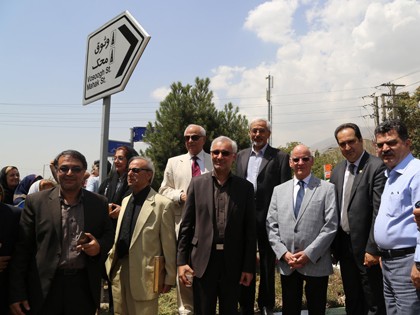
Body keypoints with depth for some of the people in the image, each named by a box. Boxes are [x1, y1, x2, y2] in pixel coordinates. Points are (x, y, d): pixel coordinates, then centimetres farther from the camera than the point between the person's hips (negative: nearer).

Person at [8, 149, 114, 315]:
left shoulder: (99, 202, 3)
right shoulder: (35, 201, -2)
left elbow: (109, 234, 12)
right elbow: (22, 248, -2)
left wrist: (99, 246, -11)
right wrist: (17, 293, -5)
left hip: (84, 287, 2)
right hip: (44, 288, -1)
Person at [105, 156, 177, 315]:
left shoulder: (162, 204, -11)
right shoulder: (126, 200, 12)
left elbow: (169, 245, -10)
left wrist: (169, 278, -7)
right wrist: (111, 259, 13)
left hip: (144, 273, -7)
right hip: (118, 270, 7)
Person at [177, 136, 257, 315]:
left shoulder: (245, 187, 1)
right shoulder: (197, 183, 2)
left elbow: (250, 230, 1)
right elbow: (186, 225, 2)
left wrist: (249, 267, -1)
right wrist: (181, 261, -2)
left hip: (233, 263, 1)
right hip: (203, 261, 0)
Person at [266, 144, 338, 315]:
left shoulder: (327, 188, 0)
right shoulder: (279, 190, 10)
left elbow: (331, 225, -7)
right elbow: (271, 226, 6)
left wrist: (309, 253, -12)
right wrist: (283, 253, -6)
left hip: (316, 263, -2)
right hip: (287, 264, 3)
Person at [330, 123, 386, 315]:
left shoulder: (376, 167, -12)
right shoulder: (337, 170, 9)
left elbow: (379, 211, -16)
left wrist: (372, 249, -18)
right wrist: (333, 245, 7)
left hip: (365, 247, -6)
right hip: (344, 245, 6)